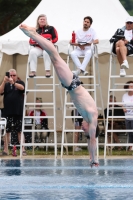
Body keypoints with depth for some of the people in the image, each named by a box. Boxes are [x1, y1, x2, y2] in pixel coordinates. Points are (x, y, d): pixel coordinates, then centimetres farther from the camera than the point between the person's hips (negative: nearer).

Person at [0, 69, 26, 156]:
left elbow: (22, 87, -16)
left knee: (20, 131, -2)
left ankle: (23, 149, -2)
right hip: (8, 112, 2)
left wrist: (13, 83, -33)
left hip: (18, 112, -2)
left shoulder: (20, 83, 6)